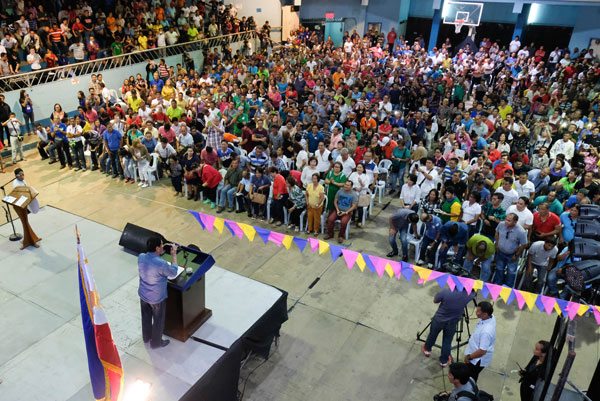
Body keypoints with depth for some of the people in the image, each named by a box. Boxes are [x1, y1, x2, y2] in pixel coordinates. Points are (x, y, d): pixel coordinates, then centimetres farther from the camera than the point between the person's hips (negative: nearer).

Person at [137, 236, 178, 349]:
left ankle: (146, 337, 52)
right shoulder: (161, 264, -34)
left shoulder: (141, 257, -15)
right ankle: (156, 342, 39)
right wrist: (174, 255, -13)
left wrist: (161, 252, -1)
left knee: (146, 317, 29)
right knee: (158, 320, 19)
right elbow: (173, 273, -15)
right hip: (157, 298, -6)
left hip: (143, 294, 6)